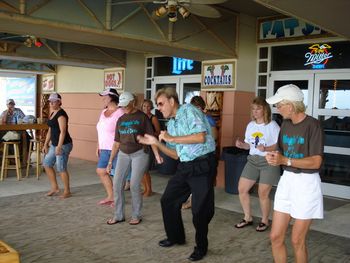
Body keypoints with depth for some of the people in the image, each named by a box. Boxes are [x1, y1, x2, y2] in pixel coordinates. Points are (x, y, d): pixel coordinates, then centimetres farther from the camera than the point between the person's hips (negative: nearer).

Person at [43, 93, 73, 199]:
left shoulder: (61, 114, -15)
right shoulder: (52, 113, 14)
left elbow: (63, 131, -22)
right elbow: (50, 130, 20)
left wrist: (59, 146, -26)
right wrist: (46, 144, 19)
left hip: (63, 144, -10)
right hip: (54, 144, 10)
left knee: (61, 168, -4)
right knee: (46, 163, 13)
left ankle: (67, 191, 10)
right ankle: (55, 188, 24)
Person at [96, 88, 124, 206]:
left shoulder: (119, 112, -14)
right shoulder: (103, 112, 13)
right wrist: (98, 146, 17)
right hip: (104, 149, 9)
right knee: (101, 171, 11)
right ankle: (111, 197, 23)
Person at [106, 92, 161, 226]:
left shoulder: (142, 117, -2)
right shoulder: (121, 120, 11)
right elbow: (117, 142, 13)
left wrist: (157, 155, -17)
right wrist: (110, 161, 12)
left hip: (139, 153, -5)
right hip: (123, 154, 5)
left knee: (134, 185, -5)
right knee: (117, 184, 0)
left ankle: (136, 216, 13)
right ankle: (118, 215, 14)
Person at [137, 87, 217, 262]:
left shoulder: (189, 111, -10)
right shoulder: (171, 124, 13)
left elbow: (200, 137, -23)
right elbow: (176, 155, 14)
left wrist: (172, 138, -15)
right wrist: (156, 143, 3)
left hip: (203, 164, -8)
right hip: (185, 166, 9)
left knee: (200, 209, 1)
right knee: (168, 200, 14)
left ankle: (201, 247, 23)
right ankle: (175, 237, 33)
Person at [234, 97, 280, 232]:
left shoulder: (272, 125, -8)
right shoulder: (250, 125, 9)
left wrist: (266, 148, -25)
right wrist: (242, 145, -5)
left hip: (268, 161, -6)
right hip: (252, 160, 6)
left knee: (263, 193, 0)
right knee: (242, 189, 3)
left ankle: (264, 221, 23)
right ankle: (248, 218, 22)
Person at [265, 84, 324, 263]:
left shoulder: (312, 125, -14)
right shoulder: (285, 124, 7)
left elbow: (316, 162, -17)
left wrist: (285, 161, -25)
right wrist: (273, 157, -8)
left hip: (306, 183, -6)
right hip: (286, 180, 6)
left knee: (297, 240, 4)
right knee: (275, 236, 8)